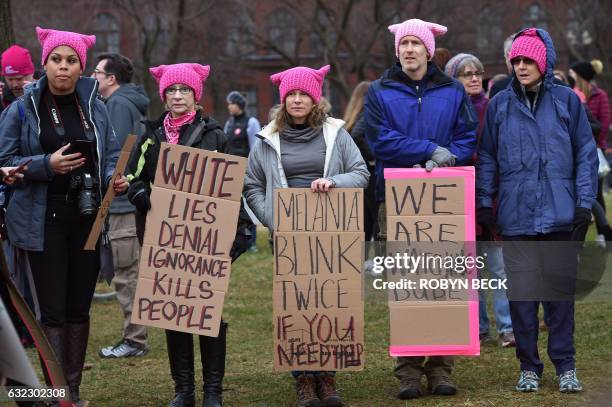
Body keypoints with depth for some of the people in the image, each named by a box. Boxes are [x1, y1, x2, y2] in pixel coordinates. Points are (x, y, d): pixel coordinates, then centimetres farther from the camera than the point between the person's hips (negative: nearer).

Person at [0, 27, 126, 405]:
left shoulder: (95, 108, 7)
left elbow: (111, 156, 12)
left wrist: (115, 180, -10)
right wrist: (46, 164, -18)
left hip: (87, 218, 3)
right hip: (46, 219, -3)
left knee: (80, 306, 9)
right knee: (53, 309, -3)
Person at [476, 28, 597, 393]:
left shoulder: (566, 100, 4)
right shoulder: (500, 104, 8)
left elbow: (586, 153, 5)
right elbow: (488, 157, 12)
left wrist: (585, 202, -1)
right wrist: (485, 202, 6)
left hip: (560, 215, -1)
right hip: (516, 216, 1)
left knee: (561, 291, 3)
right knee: (522, 293, 2)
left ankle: (565, 365, 13)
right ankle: (529, 366, 13)